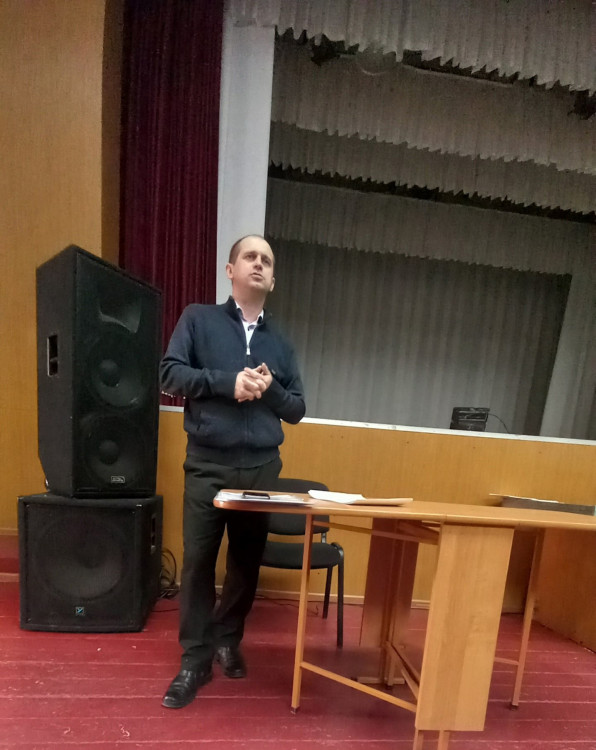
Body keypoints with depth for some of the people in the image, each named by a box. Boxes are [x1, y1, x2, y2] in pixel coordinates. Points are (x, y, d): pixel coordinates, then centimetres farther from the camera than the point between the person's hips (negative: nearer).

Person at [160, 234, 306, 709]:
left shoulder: (280, 342, 11)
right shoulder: (198, 319, 4)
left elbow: (297, 409, 9)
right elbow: (170, 373, -7)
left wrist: (269, 389, -11)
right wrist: (227, 381, -16)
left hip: (262, 468, 3)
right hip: (207, 465, -3)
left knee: (247, 562, 14)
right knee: (198, 562, 4)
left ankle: (227, 640, 37)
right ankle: (195, 660, 25)